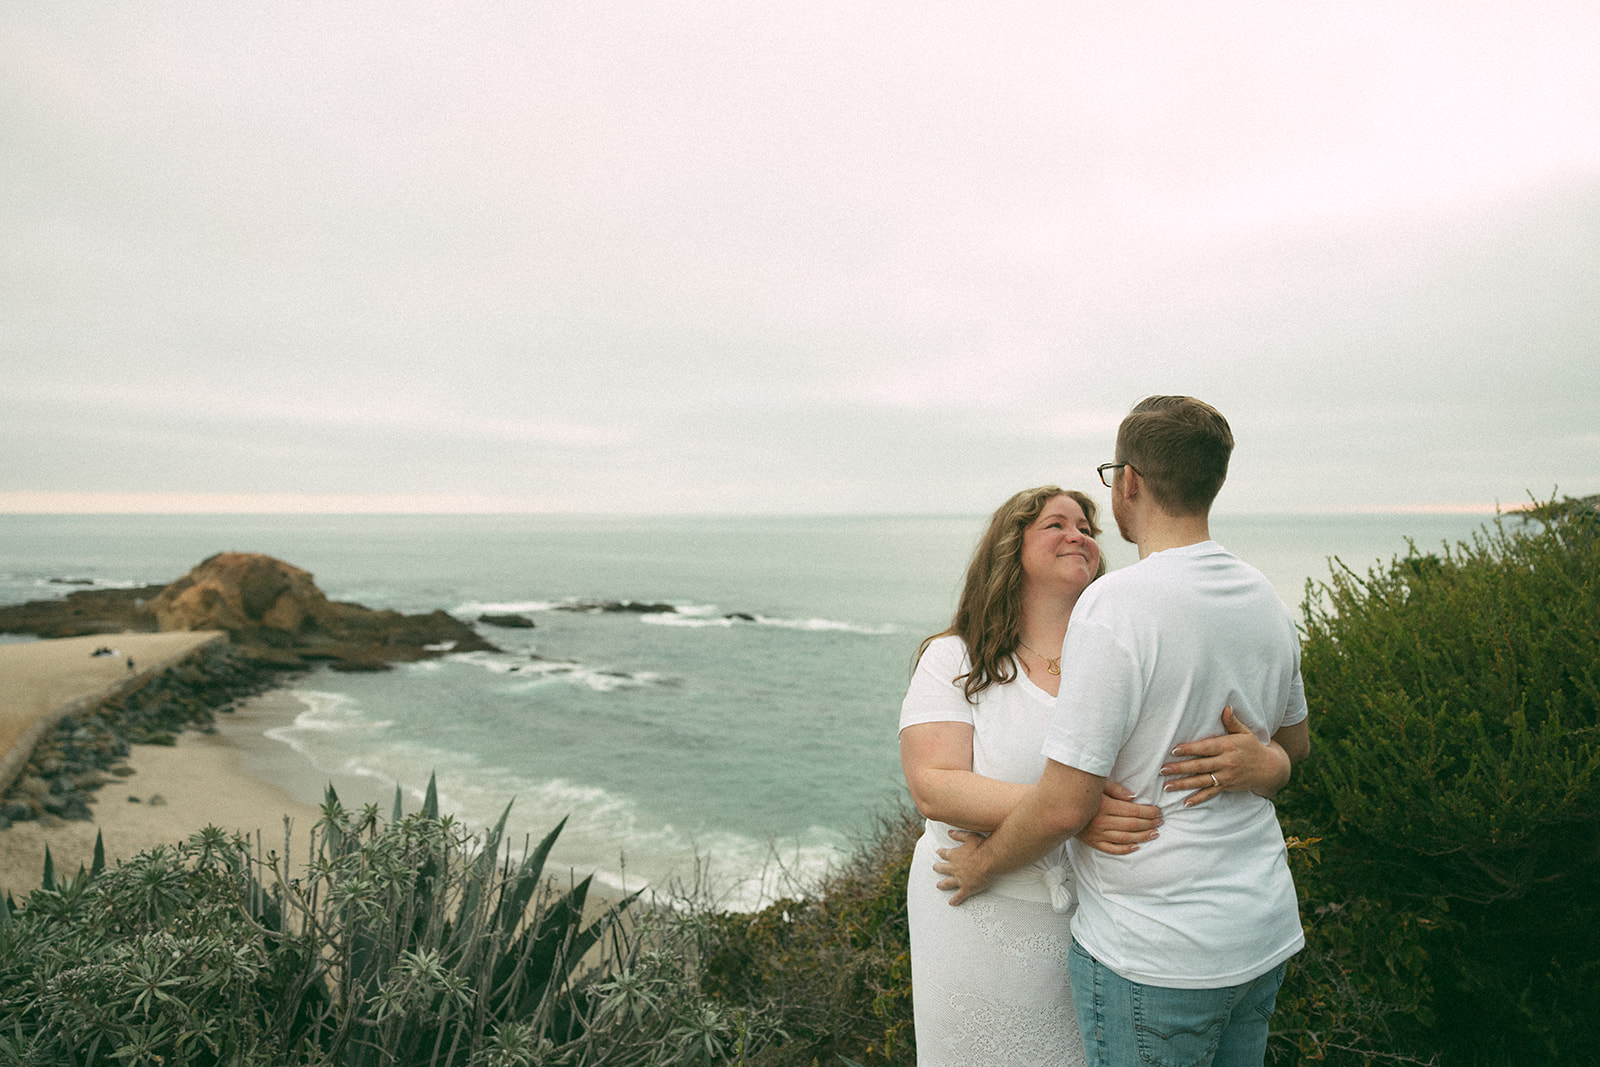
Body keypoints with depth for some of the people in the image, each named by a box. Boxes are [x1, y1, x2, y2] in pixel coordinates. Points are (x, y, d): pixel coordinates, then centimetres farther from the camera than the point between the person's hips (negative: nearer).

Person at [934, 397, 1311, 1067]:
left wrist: (980, 865, -7)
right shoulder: (1265, 599, 3)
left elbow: (1064, 805, -24)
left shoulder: (1115, 606, -24)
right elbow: (1294, 746, 19)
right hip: (1267, 932, 8)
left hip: (1156, 955, -8)